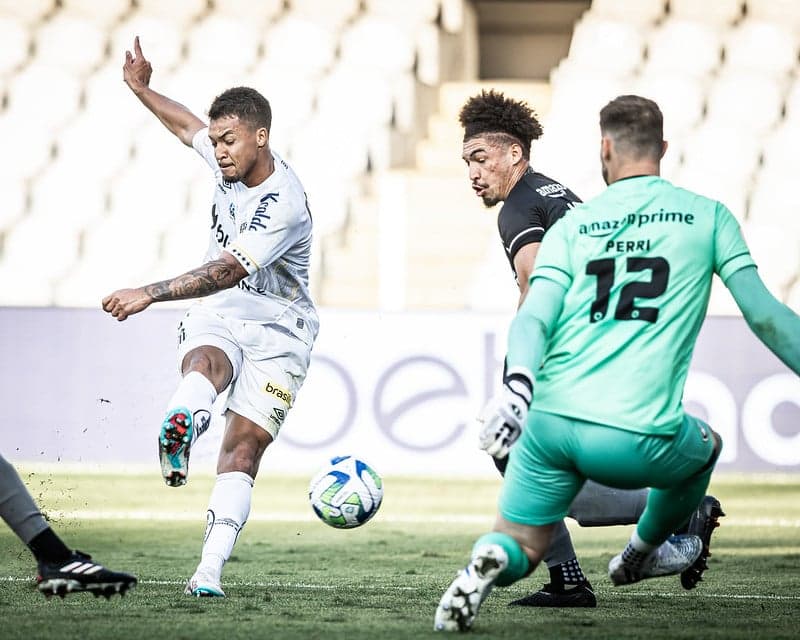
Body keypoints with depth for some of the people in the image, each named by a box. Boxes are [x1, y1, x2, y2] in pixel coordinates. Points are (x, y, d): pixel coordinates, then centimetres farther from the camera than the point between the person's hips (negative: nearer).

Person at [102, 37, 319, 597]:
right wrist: (142, 89, 19)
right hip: (219, 316, 4)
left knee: (243, 446, -13)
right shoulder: (232, 161, 0)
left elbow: (227, 272, -32)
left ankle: (211, 568, -18)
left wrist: (150, 294, -39)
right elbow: (188, 124, 25)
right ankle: (181, 430, -69)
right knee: (204, 364, -34)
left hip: (276, 330, -4)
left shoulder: (283, 205, -23)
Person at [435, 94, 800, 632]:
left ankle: (489, 563, -17)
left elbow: (536, 314, -3)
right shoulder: (709, 217, 9)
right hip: (636, 438, -2)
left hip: (549, 422, 2)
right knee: (705, 446, 33)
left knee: (518, 550, 17)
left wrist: (519, 380, -16)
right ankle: (642, 554, 47)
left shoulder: (571, 226, 14)